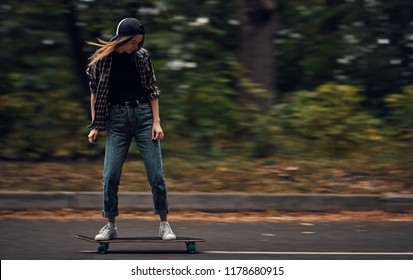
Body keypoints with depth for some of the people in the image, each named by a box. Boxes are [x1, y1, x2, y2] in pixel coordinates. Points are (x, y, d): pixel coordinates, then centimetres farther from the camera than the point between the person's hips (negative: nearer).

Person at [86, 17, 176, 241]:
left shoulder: (141, 56, 0)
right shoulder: (101, 58, -2)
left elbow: (152, 90, 4)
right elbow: (95, 92, 5)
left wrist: (157, 122, -3)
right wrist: (95, 126, 1)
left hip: (143, 115, 0)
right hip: (116, 119, 0)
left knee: (156, 173, -2)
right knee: (110, 175, -4)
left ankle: (164, 224, 8)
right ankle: (111, 225, 11)